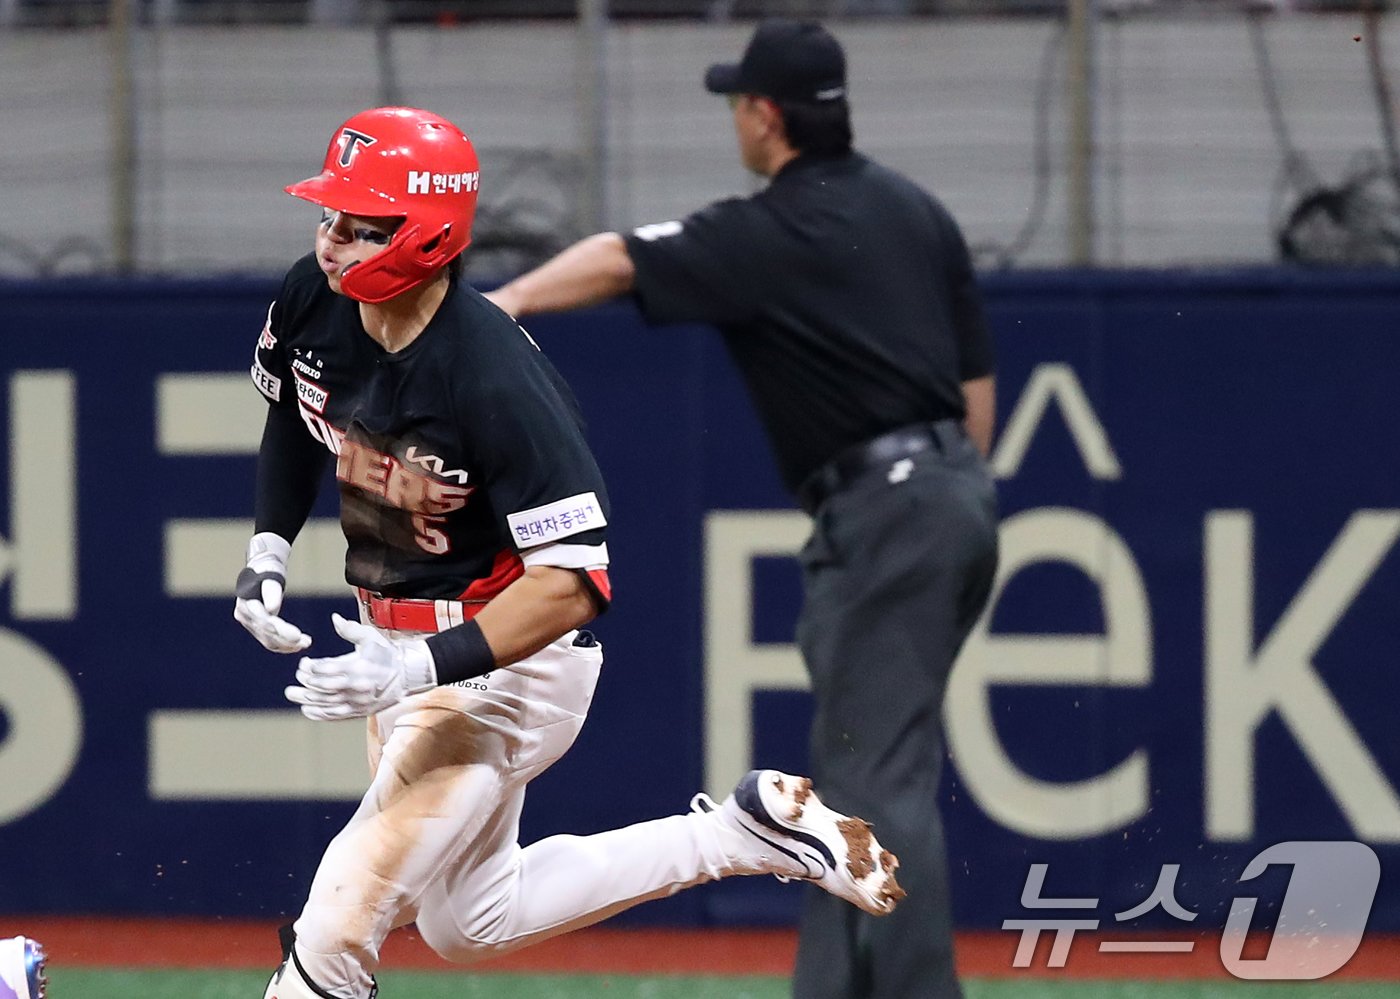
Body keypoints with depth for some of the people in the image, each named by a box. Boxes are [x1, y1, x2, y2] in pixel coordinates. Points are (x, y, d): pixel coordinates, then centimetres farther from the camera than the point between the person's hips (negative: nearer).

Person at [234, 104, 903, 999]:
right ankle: (747, 833, 28)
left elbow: (573, 581, -32)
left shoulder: (496, 380, -32)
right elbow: (293, 416, 15)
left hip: (506, 658, -9)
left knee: (339, 925, -15)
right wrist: (269, 549, 2)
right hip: (397, 641, 9)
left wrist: (424, 668, -41)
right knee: (469, 922, 23)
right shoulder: (314, 304, -10)